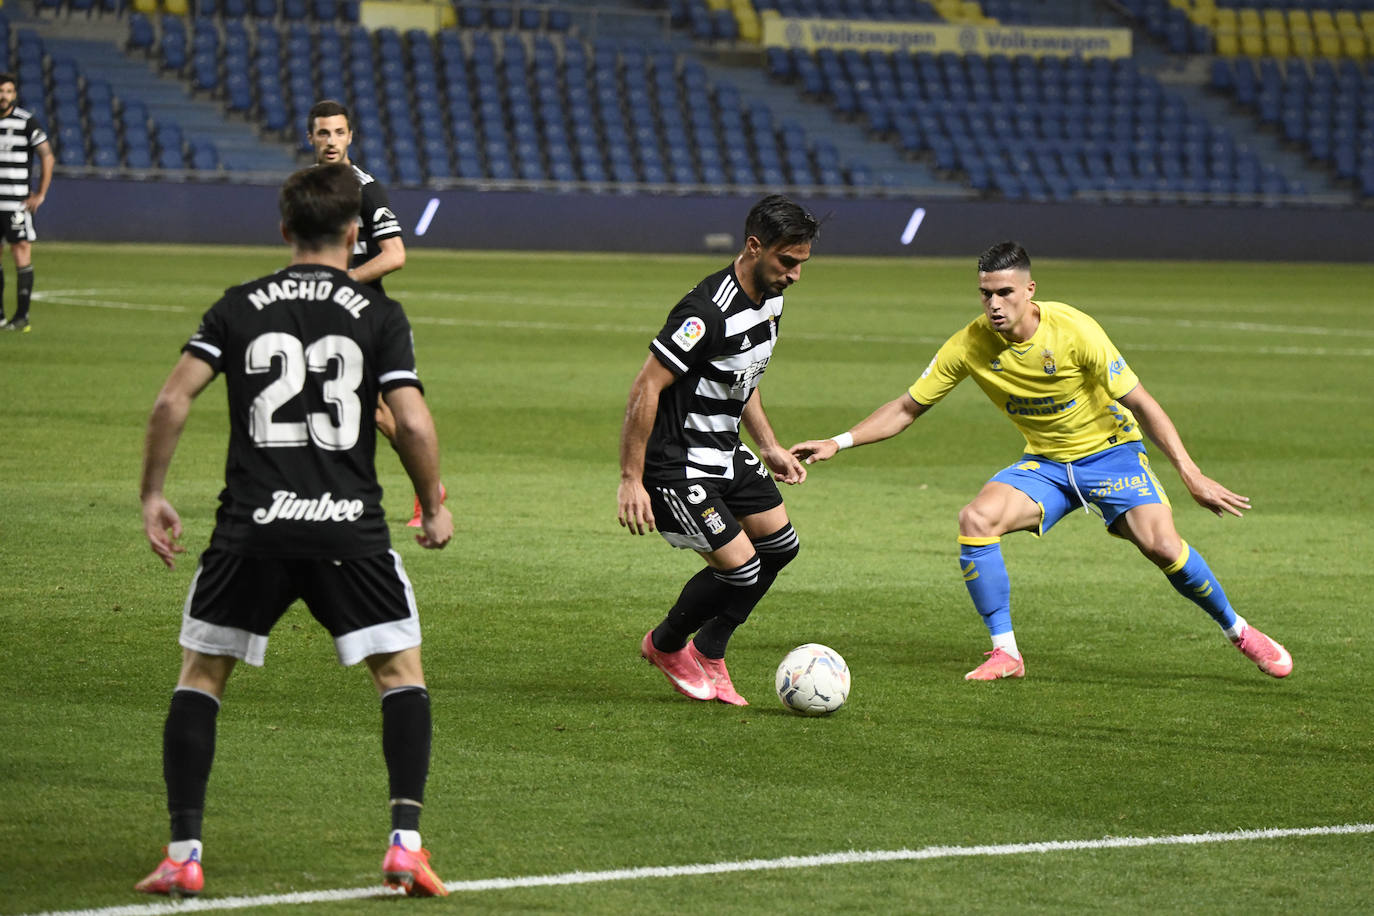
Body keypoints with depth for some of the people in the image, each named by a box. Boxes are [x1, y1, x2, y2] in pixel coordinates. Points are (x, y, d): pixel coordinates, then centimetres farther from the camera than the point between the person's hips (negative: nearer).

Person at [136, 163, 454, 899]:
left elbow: (172, 402, -1)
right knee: (402, 673, 13)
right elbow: (413, 425, -5)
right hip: (348, 526, -1)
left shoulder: (238, 308, 7)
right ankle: (406, 844, 0)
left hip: (252, 527, 1)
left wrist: (152, 496, 10)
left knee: (200, 675, 15)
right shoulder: (379, 316, 3)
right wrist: (435, 508, 10)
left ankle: (182, 855, 8)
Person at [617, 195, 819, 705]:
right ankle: (665, 646, 16)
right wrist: (631, 480, -26)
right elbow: (645, 389, -27)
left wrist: (769, 447, 17)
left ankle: (707, 657, 26)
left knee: (780, 546, 13)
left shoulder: (770, 299, 3)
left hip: (724, 454, 10)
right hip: (677, 465, -10)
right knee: (740, 568, -13)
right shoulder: (707, 312, -28)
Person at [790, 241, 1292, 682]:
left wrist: (1192, 476, -23)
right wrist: (839, 443, -12)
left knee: (1162, 545, -24)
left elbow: (1140, 403, -19)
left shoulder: (1072, 330, -23)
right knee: (976, 519, -23)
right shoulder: (969, 345, -13)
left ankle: (1238, 631, 3)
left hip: (1109, 450, -3)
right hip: (1043, 462, 3)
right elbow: (908, 408, -1)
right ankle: (1005, 654, -13)